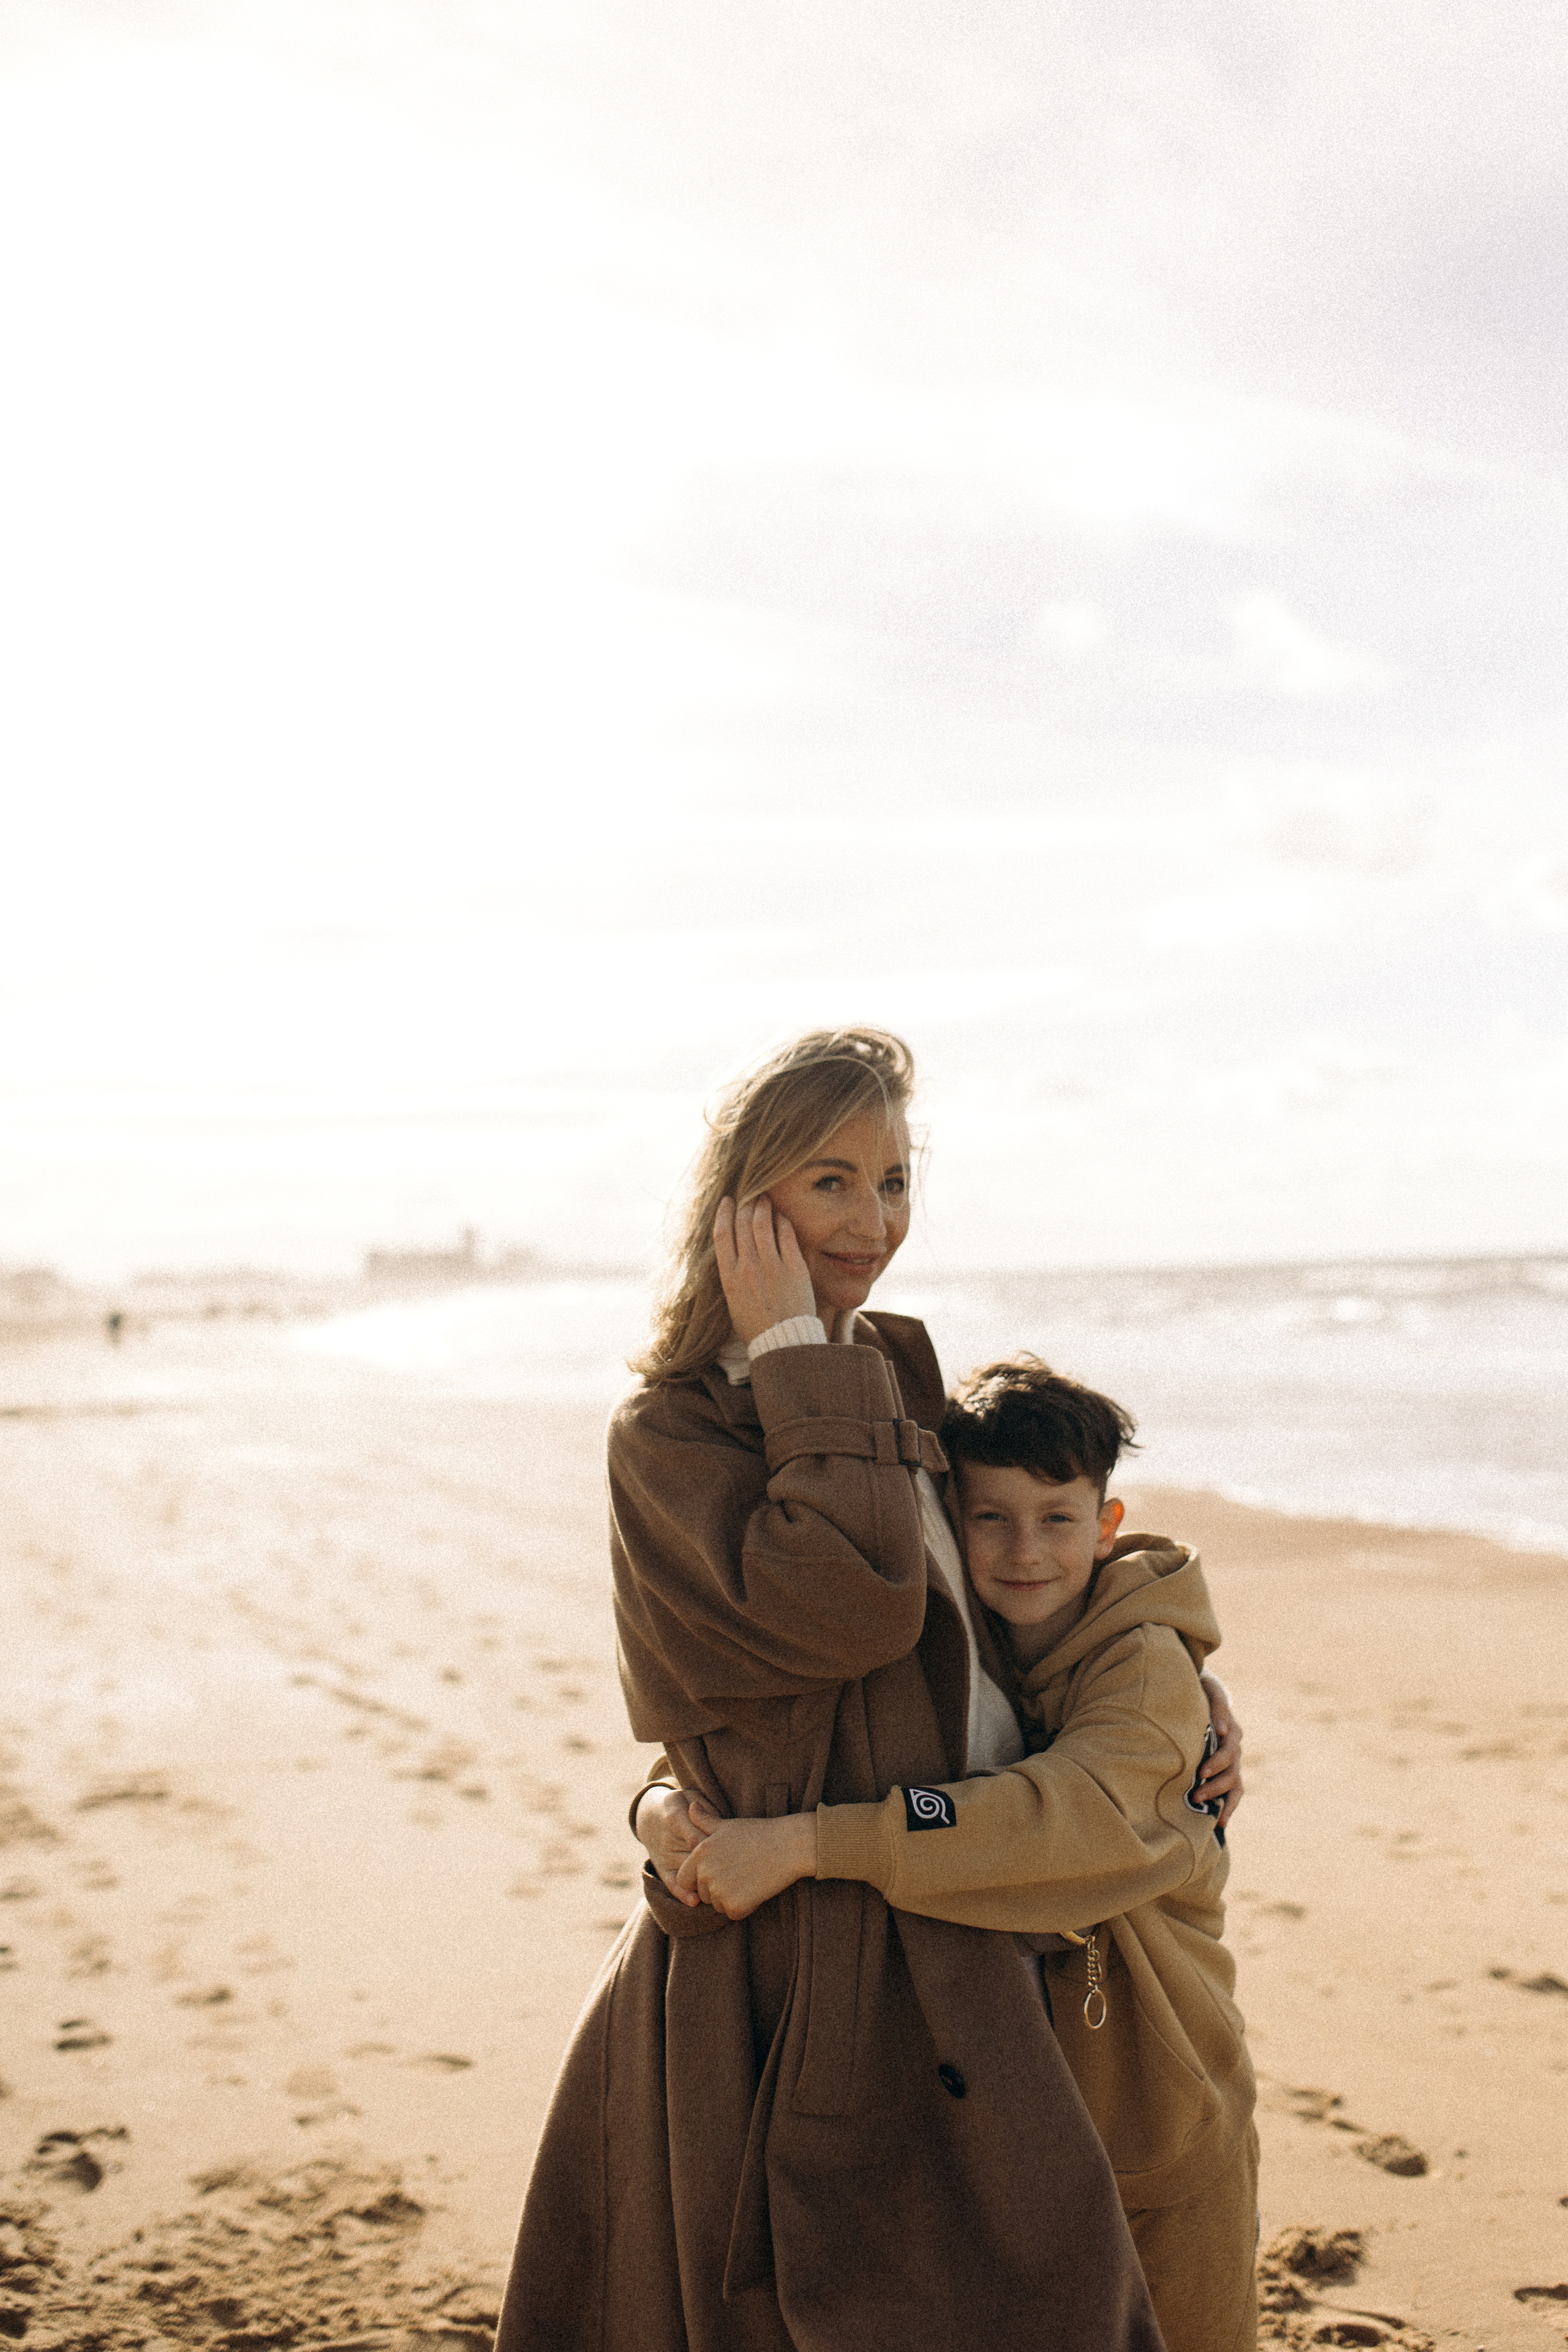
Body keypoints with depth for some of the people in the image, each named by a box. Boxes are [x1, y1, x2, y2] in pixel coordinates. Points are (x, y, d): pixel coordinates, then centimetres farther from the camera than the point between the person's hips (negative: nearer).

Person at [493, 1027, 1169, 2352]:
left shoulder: (892, 1382, 11)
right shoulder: (669, 1434, -12)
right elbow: (852, 1604, -28)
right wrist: (800, 1359, -19)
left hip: (942, 1960, 7)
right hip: (807, 1979, -7)